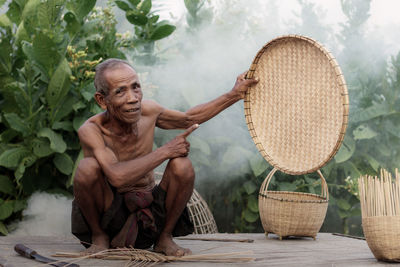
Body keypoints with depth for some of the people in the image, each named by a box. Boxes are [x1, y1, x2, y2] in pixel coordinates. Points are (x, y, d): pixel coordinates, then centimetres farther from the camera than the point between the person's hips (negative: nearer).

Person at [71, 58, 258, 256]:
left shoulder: (147, 111, -7)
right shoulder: (90, 130, -23)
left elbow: (188, 118, 14)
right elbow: (117, 177, -40)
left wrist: (235, 94, 11)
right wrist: (165, 151, -32)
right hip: (106, 216, -4)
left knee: (182, 165, -21)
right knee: (87, 167, -31)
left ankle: (165, 237, -1)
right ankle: (99, 236, -6)